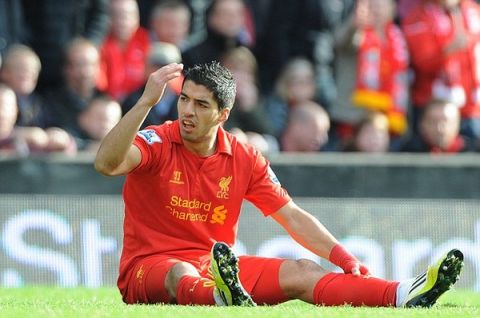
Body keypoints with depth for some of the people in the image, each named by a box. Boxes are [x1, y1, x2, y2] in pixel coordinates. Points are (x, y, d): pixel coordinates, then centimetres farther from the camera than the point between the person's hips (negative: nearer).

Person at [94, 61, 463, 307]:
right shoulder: (156, 143, -8)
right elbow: (106, 163, -28)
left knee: (301, 272, -13)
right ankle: (226, 299, -78)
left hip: (219, 267, 5)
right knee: (182, 274, -40)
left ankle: (406, 295, -31)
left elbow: (292, 216, 9)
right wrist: (146, 102, -37)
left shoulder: (245, 158, 6)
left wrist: (344, 258, -2)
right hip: (150, 267, -5)